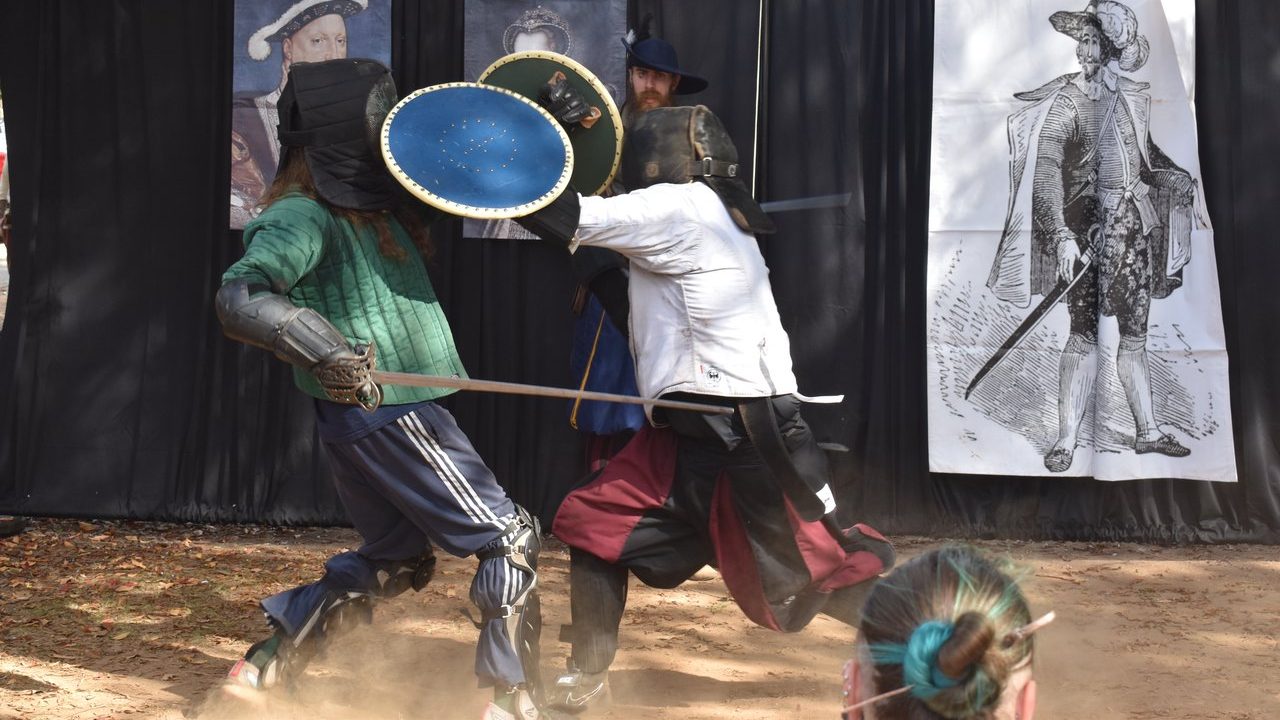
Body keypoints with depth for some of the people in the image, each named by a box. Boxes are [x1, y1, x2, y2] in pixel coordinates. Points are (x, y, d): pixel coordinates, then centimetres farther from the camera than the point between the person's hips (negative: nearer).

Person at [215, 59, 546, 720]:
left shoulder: (374, 199, 11)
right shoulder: (302, 218, -16)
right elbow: (240, 299, -30)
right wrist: (323, 348, -42)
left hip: (394, 411, 10)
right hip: (384, 412, -10)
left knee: (394, 559, 22)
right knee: (508, 538, -2)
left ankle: (264, 666, 21)